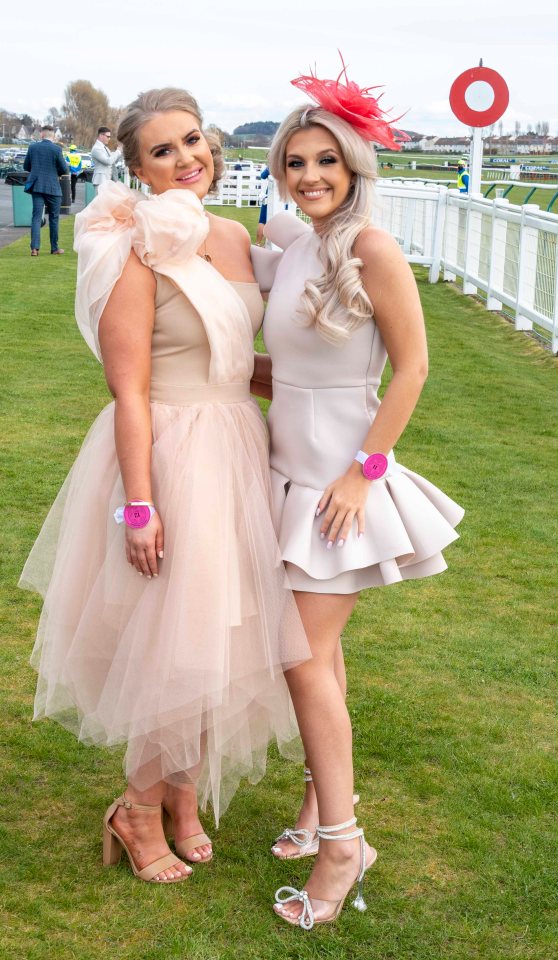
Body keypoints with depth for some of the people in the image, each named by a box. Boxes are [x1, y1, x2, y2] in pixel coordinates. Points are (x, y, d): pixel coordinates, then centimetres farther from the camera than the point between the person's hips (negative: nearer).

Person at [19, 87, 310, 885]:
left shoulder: (236, 239, 7)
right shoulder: (139, 252, -15)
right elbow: (130, 391, -18)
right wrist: (139, 505, -20)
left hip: (236, 452, 7)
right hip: (166, 455, -7)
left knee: (219, 636, 16)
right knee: (169, 645, 3)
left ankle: (185, 796, 36)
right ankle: (142, 814, 24)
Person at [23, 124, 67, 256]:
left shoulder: (32, 147, 0)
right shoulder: (56, 149, -10)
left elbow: (26, 167, 8)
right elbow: (64, 170, -7)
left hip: (36, 186, 3)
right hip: (52, 187, -3)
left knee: (36, 216, 2)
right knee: (54, 218, 10)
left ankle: (35, 247, -10)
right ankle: (54, 247, 17)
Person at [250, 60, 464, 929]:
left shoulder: (371, 251, -15)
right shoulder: (291, 251, 7)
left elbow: (411, 367, -15)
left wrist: (362, 471, -17)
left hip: (341, 476, -7)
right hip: (291, 466, 7)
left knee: (307, 654, -6)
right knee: (316, 647, 14)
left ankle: (341, 841, 5)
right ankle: (327, 792, 29)